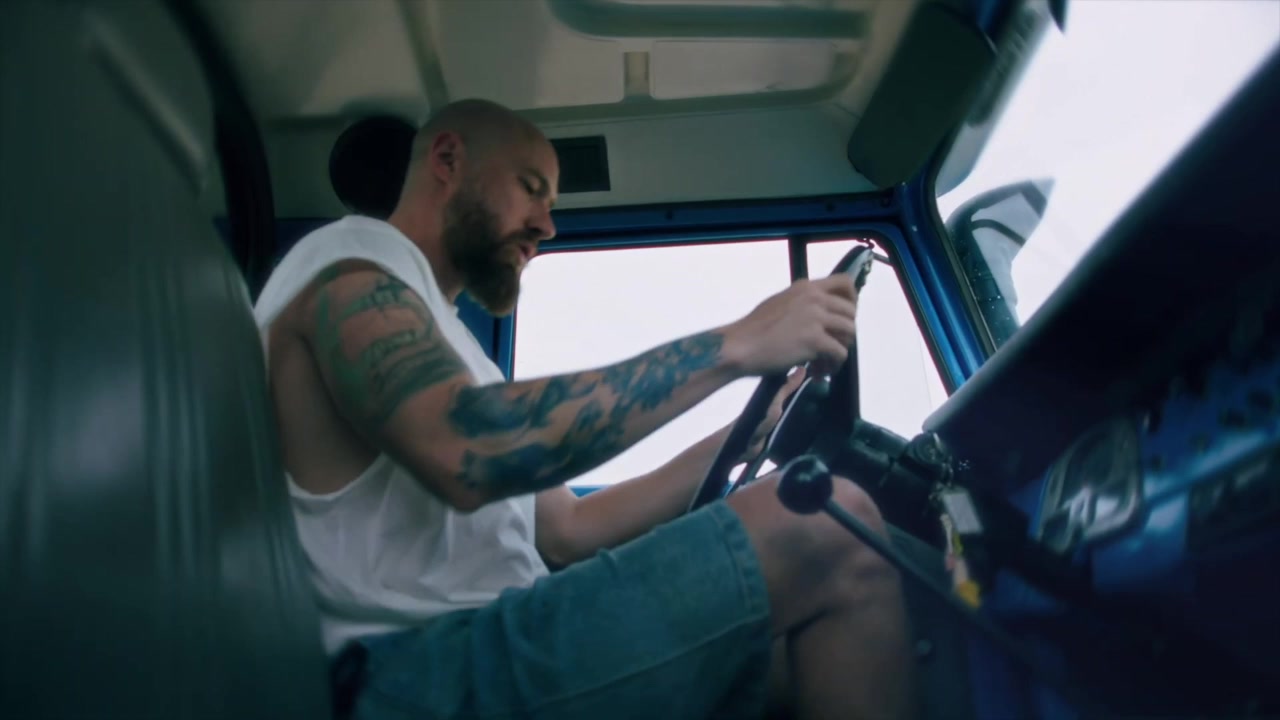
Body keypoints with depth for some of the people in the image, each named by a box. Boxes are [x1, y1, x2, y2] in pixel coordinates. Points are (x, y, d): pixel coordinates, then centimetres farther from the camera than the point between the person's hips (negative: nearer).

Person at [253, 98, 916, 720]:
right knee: (827, 534, -18)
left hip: (474, 654, 9)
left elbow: (565, 531, 20)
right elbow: (465, 455, -24)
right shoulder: (352, 260, -2)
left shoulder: (441, 338, 27)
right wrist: (733, 346, -19)